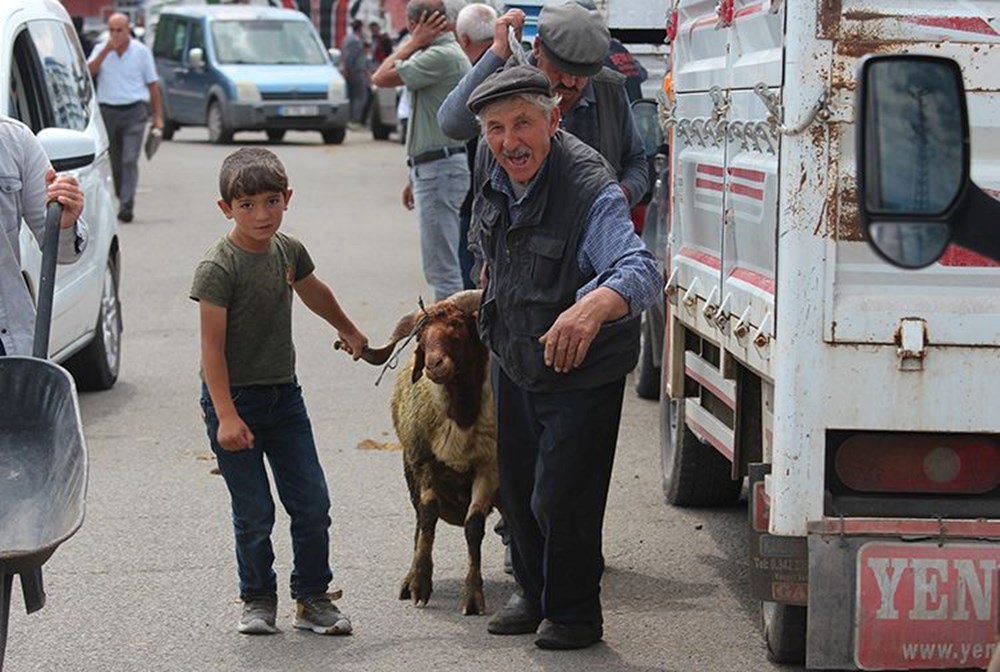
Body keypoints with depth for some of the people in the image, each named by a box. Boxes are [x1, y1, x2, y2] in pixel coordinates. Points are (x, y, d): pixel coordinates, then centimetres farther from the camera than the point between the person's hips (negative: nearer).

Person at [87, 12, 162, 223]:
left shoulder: (141, 51, 3)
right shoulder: (101, 49, 7)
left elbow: (153, 84, 7)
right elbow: (89, 71, -11)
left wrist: (157, 115, 3)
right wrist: (107, 50, -17)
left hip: (134, 111, -2)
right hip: (108, 110, 2)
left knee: (129, 160, -13)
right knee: (115, 161, 9)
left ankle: (126, 206, -18)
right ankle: (122, 199, 24)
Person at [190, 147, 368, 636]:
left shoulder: (289, 251, 3)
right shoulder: (218, 268, -17)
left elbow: (313, 291, 26)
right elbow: (212, 347, -18)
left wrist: (348, 330, 43)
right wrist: (226, 416, -24)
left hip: (283, 394, 6)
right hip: (233, 398, -6)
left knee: (312, 504, 3)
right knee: (254, 513, -1)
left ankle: (313, 599, 16)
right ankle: (258, 600, 18)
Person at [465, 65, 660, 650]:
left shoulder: (591, 190, -32)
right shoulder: (493, 166, -11)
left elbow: (641, 271, -47)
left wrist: (595, 305, -67)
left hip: (582, 369, -7)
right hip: (515, 358, 7)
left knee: (561, 498, -5)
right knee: (517, 488, 18)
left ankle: (575, 613, 18)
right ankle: (535, 595, 39)